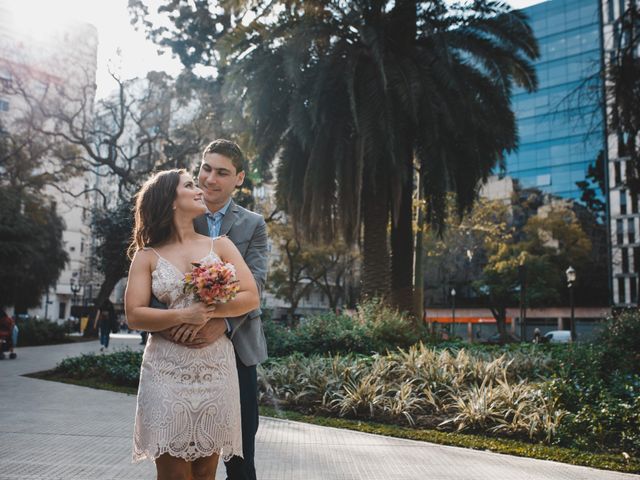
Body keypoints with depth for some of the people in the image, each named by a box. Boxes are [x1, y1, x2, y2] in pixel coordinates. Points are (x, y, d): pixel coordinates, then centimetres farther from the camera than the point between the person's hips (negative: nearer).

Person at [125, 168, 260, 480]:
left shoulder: (220, 246, 9)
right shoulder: (147, 256, 4)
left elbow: (251, 297, 1)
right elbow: (134, 316, -3)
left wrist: (209, 314, -12)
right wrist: (184, 316, -16)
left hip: (215, 369, 2)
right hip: (168, 371, -1)